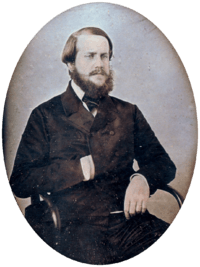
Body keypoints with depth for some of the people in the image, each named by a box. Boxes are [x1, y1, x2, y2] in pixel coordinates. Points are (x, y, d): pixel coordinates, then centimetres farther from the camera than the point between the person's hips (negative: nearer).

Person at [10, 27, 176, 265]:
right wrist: (77, 170, -9)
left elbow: (163, 162, 16)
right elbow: (20, 182, 3)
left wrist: (143, 178, -7)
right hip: (76, 226, -2)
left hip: (131, 219, 3)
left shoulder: (128, 113, 18)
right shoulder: (45, 116, 9)